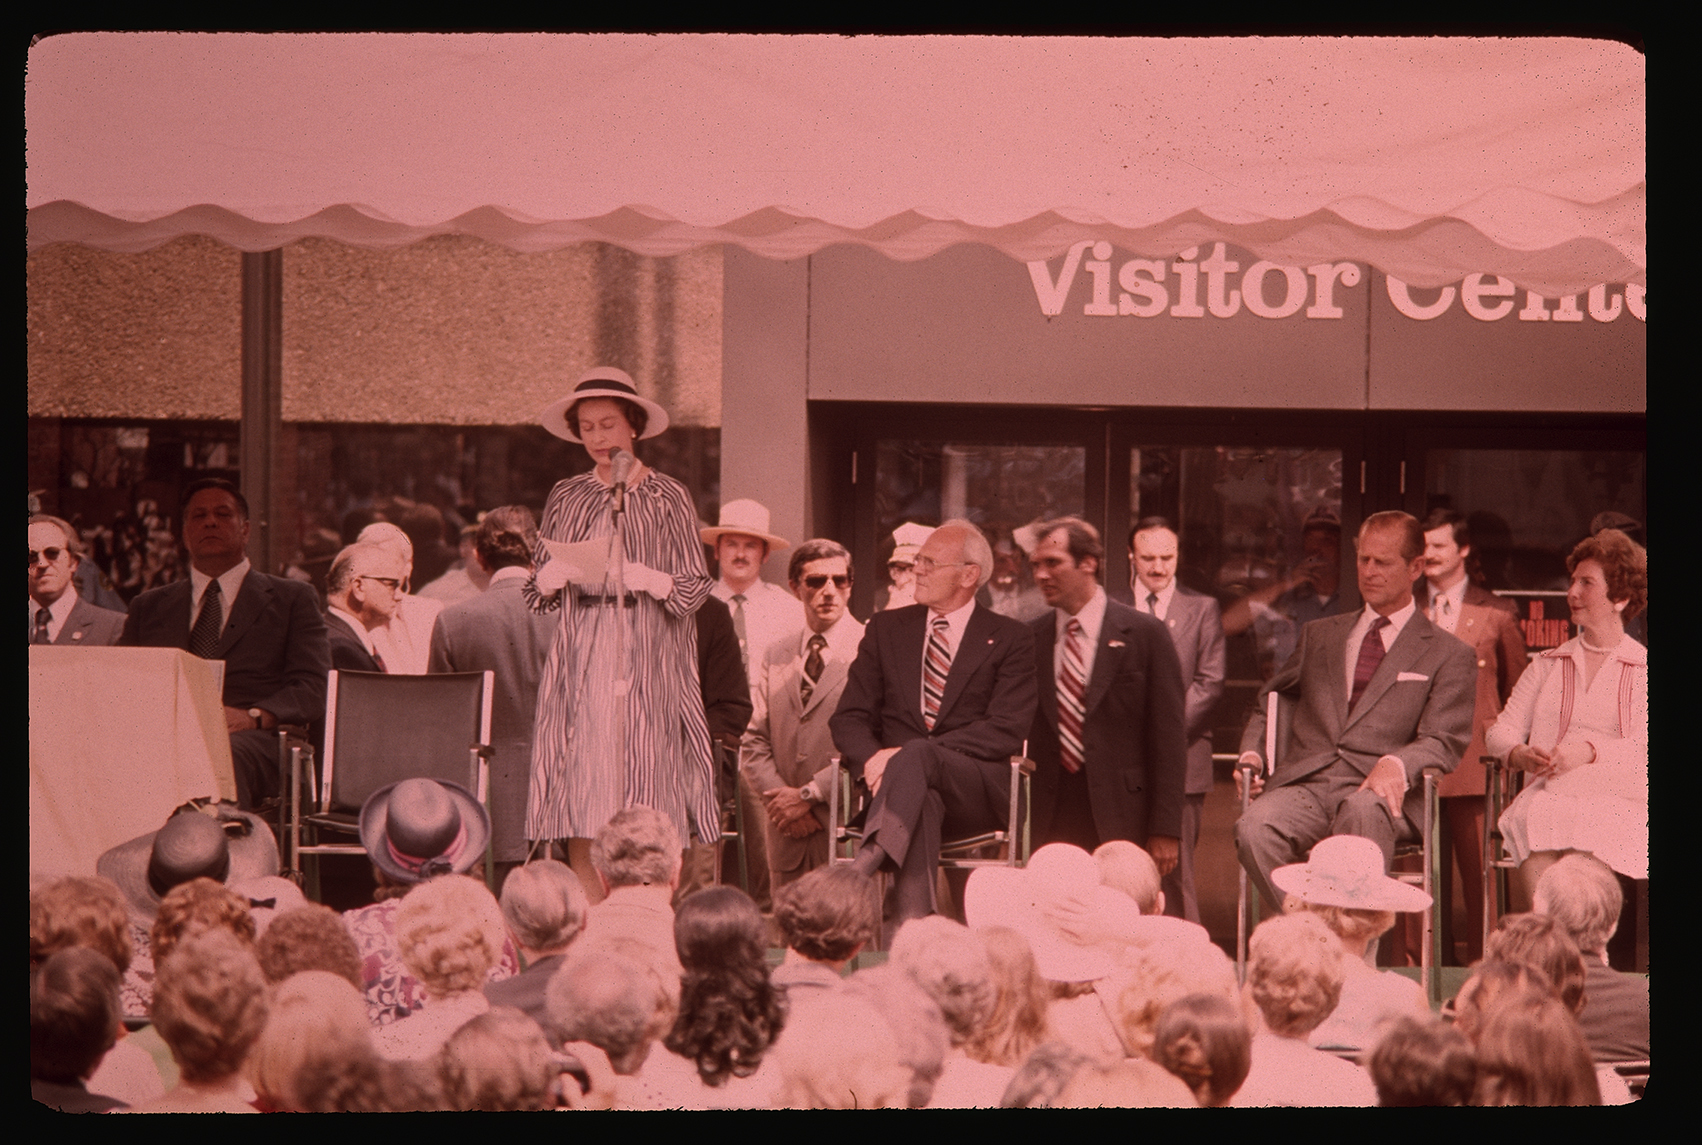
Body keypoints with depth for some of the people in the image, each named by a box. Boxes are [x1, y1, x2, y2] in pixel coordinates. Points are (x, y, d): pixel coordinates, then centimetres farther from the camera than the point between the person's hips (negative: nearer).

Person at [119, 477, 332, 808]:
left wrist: (253, 716, -12)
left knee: (225, 756, -43)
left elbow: (314, 691, 9)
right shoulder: (148, 607, 32)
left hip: (251, 741, -2)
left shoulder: (293, 599, 22)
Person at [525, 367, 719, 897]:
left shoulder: (667, 497, 5)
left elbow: (697, 586, 2)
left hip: (646, 662, -2)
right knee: (581, 799, -3)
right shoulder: (566, 497, 13)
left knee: (642, 809, -6)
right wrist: (549, 579, -8)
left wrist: (651, 579, -16)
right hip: (580, 661, 2)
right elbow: (538, 593, 14)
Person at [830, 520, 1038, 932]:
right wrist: (872, 759, -13)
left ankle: (862, 869, -57)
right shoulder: (886, 628, 20)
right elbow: (849, 718, 14)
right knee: (921, 801, -38)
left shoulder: (1010, 639, 9)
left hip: (976, 789, -2)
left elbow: (1007, 730, -6)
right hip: (899, 784, 2)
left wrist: (909, 754, -16)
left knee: (917, 756, -37)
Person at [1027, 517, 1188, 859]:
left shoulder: (1144, 634, -1)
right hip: (1050, 824, 3)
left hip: (1121, 821, -3)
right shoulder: (1030, 639, 9)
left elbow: (1168, 737, -3)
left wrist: (1165, 830, -8)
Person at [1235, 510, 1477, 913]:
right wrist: (1252, 752, 10)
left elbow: (1442, 742, 2)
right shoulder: (1319, 635, 27)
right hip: (1305, 784, 3)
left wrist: (1397, 764, -21)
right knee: (1254, 828, -33)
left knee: (1362, 812, -41)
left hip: (1378, 793, -3)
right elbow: (1268, 703, 33)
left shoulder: (1448, 656, 14)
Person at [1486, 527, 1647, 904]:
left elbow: (1643, 749, -1)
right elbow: (1500, 731, 17)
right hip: (1548, 795, 2)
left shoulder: (1642, 668, 14)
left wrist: (1589, 751, -17)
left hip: (1617, 803, -2)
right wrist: (1521, 755, -5)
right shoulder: (1547, 665, 25)